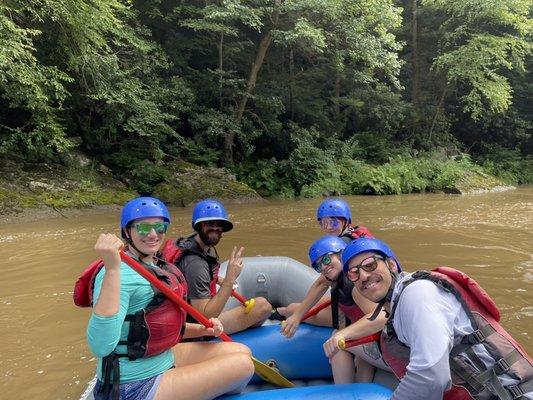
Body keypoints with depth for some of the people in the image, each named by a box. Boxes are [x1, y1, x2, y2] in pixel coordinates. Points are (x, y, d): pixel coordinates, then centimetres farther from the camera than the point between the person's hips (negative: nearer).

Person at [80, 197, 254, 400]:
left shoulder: (156, 268, 8)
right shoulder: (120, 272, -21)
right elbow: (101, 347, -35)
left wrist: (201, 330, 1)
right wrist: (112, 268, -41)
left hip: (164, 360, 9)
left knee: (242, 351, 9)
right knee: (242, 364, -11)